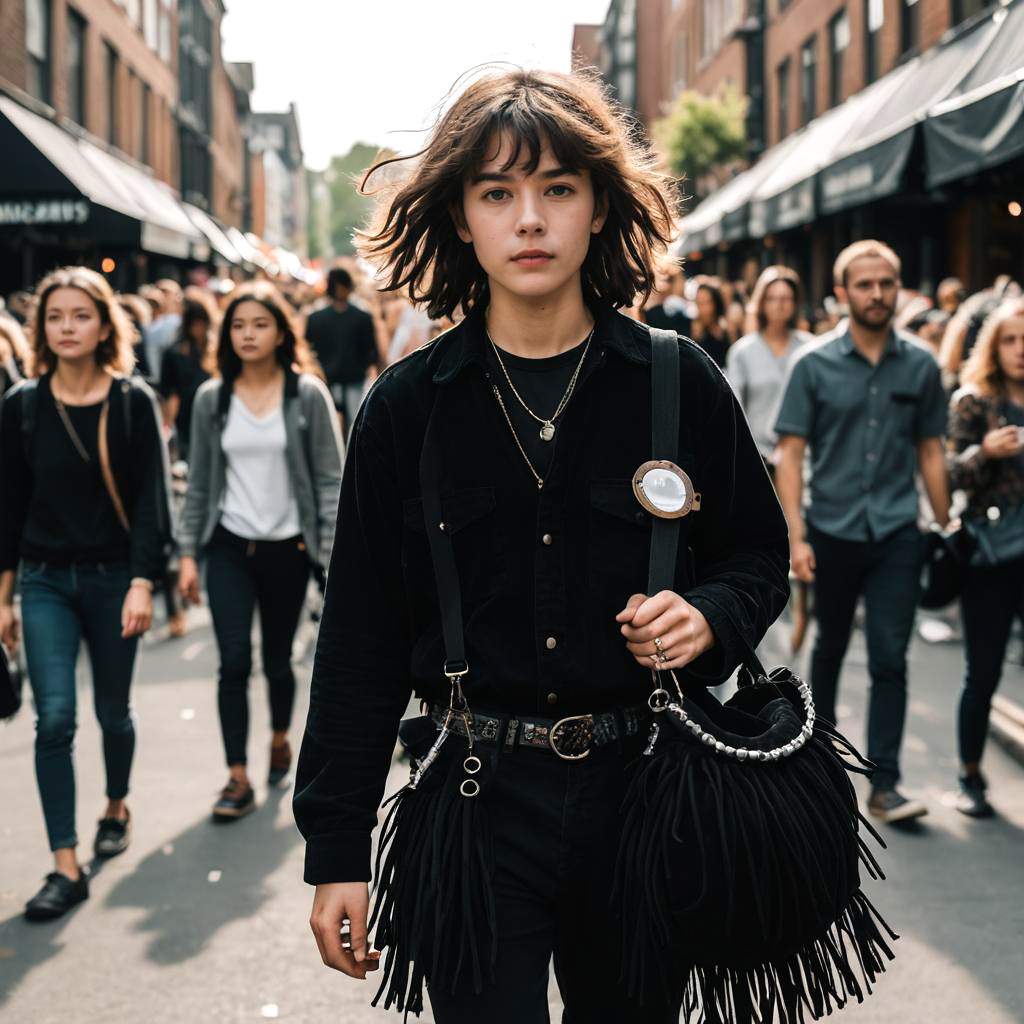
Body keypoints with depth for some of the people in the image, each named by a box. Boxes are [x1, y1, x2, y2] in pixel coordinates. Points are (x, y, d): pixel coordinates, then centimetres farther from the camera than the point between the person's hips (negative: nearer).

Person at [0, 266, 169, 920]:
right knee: (55, 719, -8)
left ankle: (117, 807, 41)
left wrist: (142, 584, -15)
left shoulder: (134, 402, -5)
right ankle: (67, 867, -4)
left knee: (113, 712, 13)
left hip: (113, 577, -1)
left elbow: (152, 499, -7)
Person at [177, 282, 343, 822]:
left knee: (277, 661, 11)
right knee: (234, 662, -7)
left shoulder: (307, 395, -4)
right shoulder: (211, 399, 3)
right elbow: (199, 483, 7)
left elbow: (330, 478, -3)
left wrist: (333, 549, -10)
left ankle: (279, 740, 39)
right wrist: (187, 553, 4)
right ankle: (238, 780, 0)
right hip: (230, 547, 1)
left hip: (287, 548, -1)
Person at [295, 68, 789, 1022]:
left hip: (645, 792, 1)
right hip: (478, 795, -1)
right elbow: (360, 640, 1)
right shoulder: (407, 405, -1)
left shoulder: (679, 384, -1)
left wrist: (709, 617, -12)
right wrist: (338, 851, -1)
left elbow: (760, 555, 12)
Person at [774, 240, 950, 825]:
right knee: (831, 646, 16)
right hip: (832, 530, 0)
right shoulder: (815, 365, -3)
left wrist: (946, 529, 7)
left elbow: (931, 452, 9)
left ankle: (885, 783, 0)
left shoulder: (921, 365, 2)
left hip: (896, 535, 0)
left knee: (891, 660, -4)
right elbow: (791, 454, -5)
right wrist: (797, 537, -12)